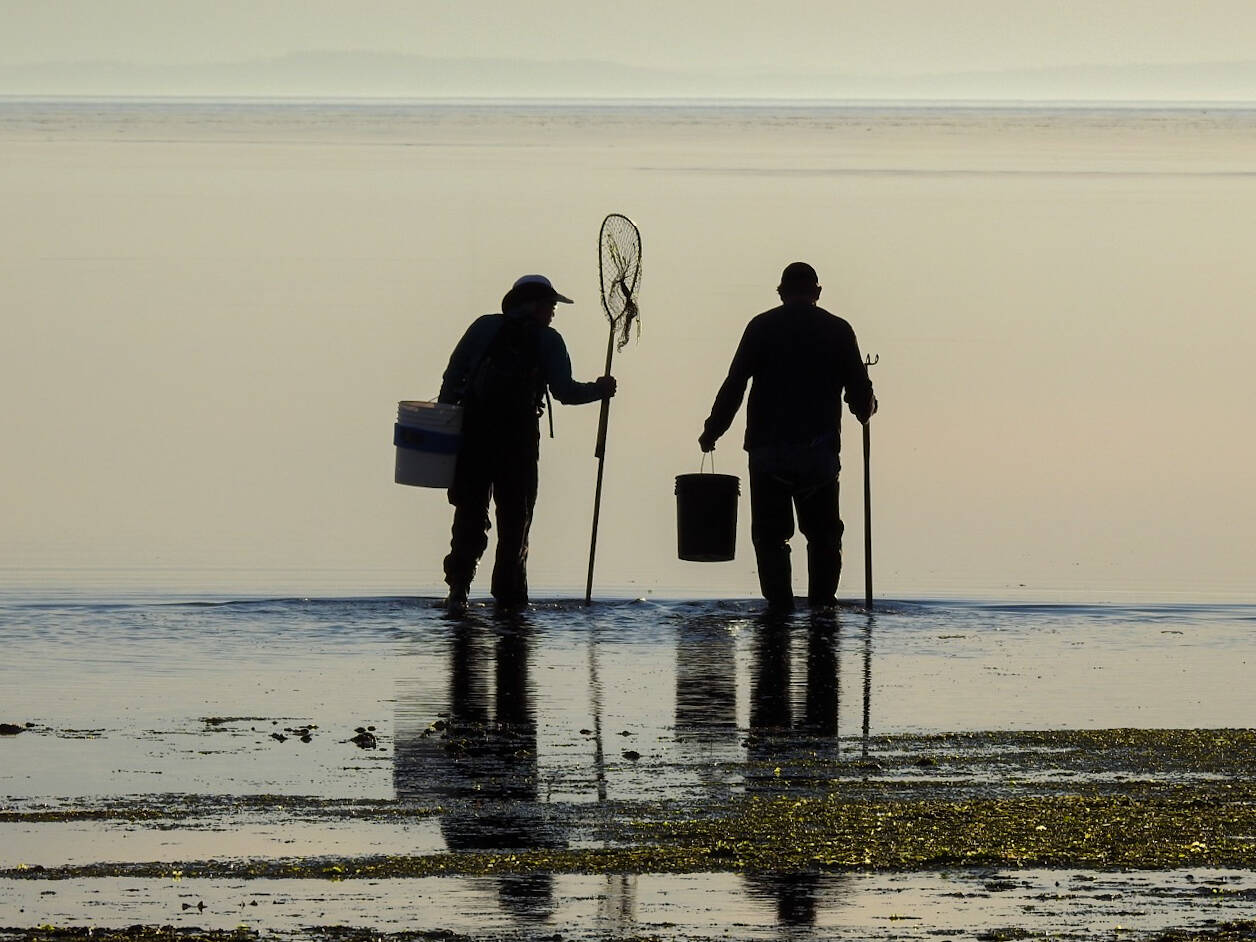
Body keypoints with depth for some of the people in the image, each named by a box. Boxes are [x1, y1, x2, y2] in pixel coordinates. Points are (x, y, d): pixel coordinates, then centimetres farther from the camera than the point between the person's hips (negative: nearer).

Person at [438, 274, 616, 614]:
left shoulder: (484, 327, 10)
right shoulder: (548, 340, 3)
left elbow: (452, 376, 4)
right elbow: (564, 391, -4)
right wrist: (599, 389, 12)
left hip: (473, 433, 2)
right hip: (519, 439, -2)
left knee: (470, 512, 4)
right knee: (515, 516, 9)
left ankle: (458, 587, -8)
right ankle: (509, 592, 9)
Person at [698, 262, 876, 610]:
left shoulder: (762, 327, 2)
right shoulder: (838, 330, 4)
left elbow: (734, 385, -3)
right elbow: (860, 393, 5)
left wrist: (711, 432, 7)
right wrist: (866, 408, 28)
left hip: (768, 449, -1)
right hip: (820, 449, 1)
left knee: (769, 533, 5)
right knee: (824, 533, 12)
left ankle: (779, 602, -5)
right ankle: (823, 602, 6)